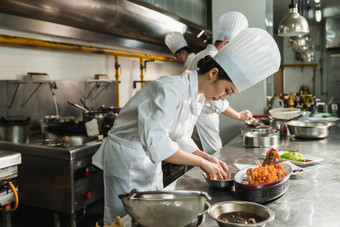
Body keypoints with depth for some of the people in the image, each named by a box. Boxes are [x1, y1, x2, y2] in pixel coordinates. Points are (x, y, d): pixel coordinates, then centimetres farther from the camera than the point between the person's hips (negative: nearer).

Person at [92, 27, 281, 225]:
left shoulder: (198, 97, 2)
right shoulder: (170, 89, -27)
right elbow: (156, 143, -32)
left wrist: (207, 158, -4)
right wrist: (202, 162, -25)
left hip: (150, 163, 9)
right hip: (127, 160, -8)